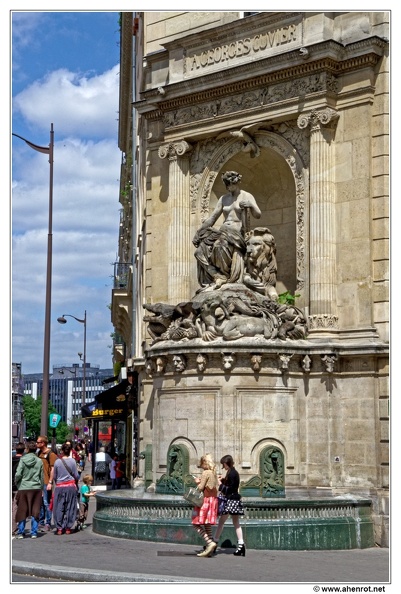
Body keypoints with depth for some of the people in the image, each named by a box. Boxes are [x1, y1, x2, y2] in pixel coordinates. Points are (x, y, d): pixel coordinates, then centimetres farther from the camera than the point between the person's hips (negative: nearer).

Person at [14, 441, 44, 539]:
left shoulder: (22, 460, -7)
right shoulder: (39, 461, -1)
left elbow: (18, 474, -10)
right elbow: (42, 476, 5)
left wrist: (17, 483, 10)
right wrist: (41, 488, 16)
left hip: (24, 488, -1)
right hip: (36, 488, 1)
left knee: (22, 511, 7)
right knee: (35, 511, 7)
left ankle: (21, 532, 9)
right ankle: (34, 532, 6)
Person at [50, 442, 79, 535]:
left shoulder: (57, 462, -5)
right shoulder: (72, 461, -5)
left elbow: (54, 476, 4)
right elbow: (76, 475, -1)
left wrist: (54, 482, 25)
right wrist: (76, 482, 20)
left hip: (60, 486, 0)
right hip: (71, 486, 0)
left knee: (59, 507, 6)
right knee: (70, 507, 7)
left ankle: (59, 528, 5)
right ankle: (68, 527, 8)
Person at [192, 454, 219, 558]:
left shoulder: (206, 473, -11)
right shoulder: (214, 473, 12)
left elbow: (200, 487, -13)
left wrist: (197, 482, 5)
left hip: (205, 500, -8)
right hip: (213, 500, 8)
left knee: (197, 524, -6)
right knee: (207, 525, 10)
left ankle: (210, 542, -21)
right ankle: (209, 550, 7)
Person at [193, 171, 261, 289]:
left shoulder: (246, 196, 6)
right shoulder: (223, 199, 17)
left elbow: (258, 215, 1)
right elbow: (212, 218, 16)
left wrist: (250, 205, -20)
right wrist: (198, 233, 8)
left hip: (238, 232, -5)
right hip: (223, 231, 5)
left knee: (221, 247, -37)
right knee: (201, 250, -20)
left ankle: (224, 276, -26)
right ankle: (218, 275, -25)